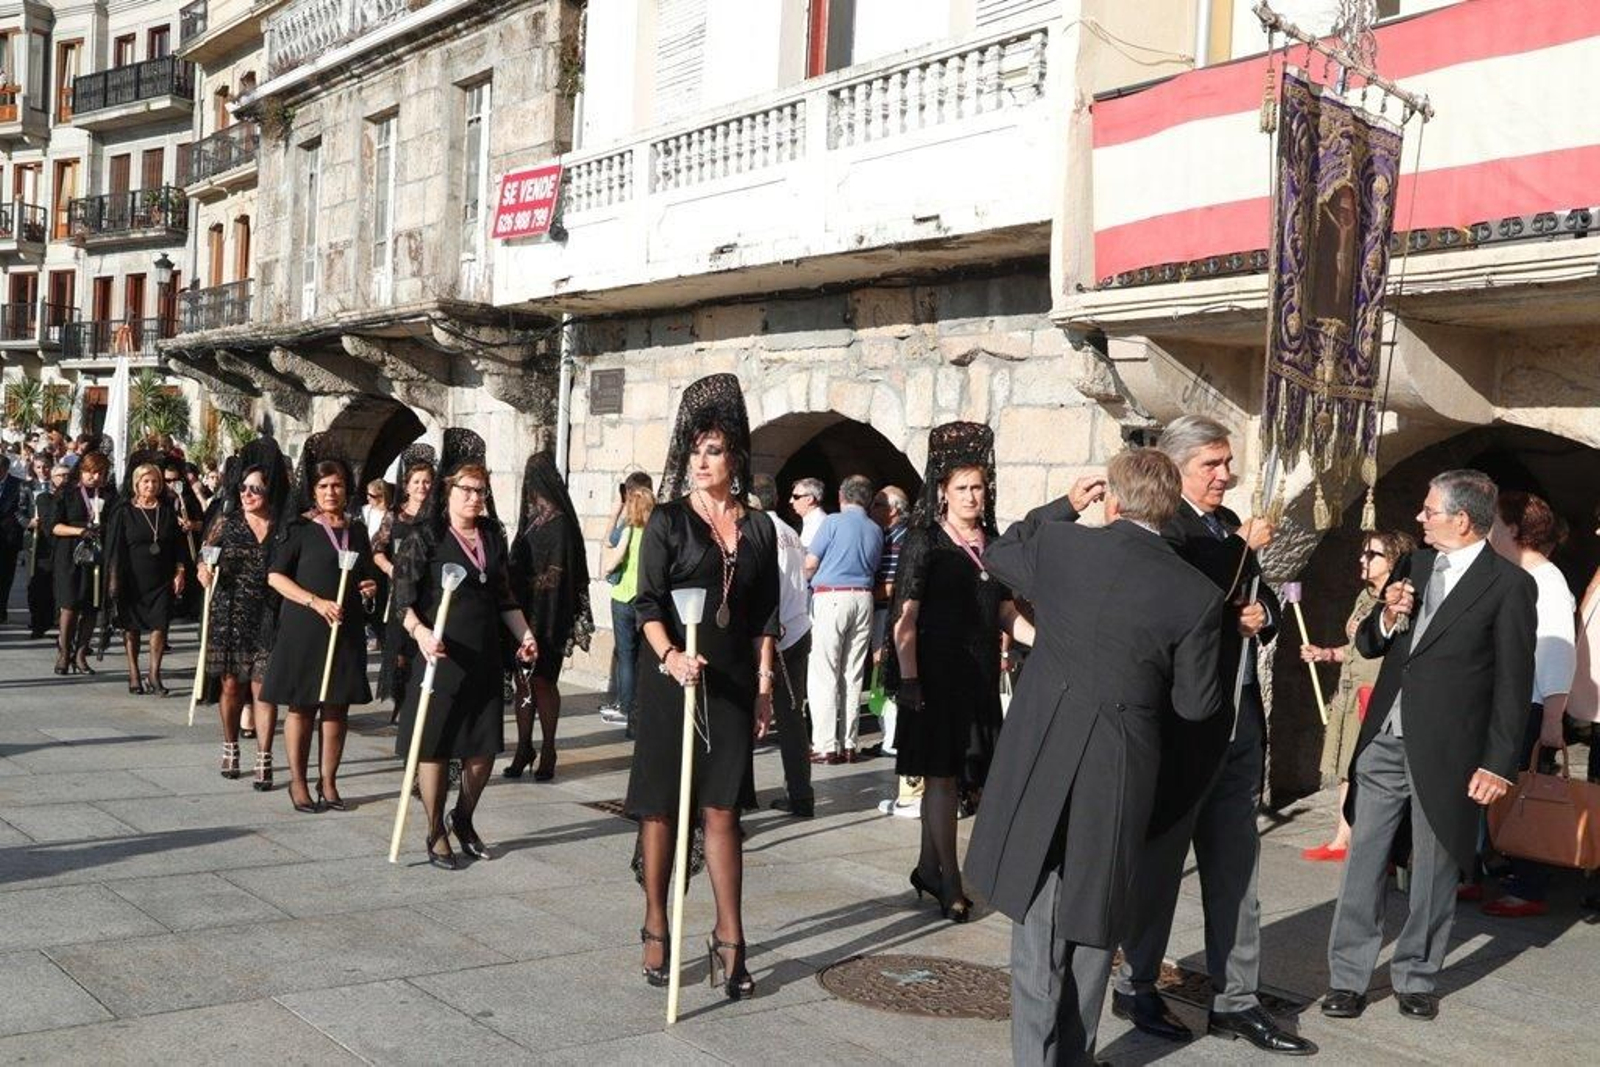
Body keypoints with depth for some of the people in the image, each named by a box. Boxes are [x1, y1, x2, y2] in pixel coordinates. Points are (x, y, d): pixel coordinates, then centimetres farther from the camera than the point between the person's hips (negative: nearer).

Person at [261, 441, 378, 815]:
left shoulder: (356, 531, 11)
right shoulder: (298, 528, -3)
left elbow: (366, 576, 23)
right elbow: (275, 576, -7)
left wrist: (370, 587, -1)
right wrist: (316, 602, -17)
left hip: (345, 630, 4)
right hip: (303, 630, -4)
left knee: (337, 707, 7)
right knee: (301, 706, 3)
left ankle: (328, 781, 16)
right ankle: (298, 781, 13)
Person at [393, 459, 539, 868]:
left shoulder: (493, 538, 11)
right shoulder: (427, 537, -5)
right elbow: (403, 596, -11)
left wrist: (524, 635, 9)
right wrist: (420, 631, -26)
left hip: (485, 657, 5)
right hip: (441, 654, -5)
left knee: (485, 746, 9)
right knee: (434, 746, 2)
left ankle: (463, 818, 30)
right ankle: (436, 834, 15)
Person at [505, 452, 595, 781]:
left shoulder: (559, 524, -10)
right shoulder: (531, 520, 13)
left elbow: (556, 573, -15)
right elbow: (517, 565, 16)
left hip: (546, 616, -7)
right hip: (524, 612, 7)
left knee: (542, 681, -2)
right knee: (523, 680, 8)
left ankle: (547, 752, 6)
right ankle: (524, 748, 15)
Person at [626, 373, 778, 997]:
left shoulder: (758, 530, 9)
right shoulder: (669, 520, -1)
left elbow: (764, 618, 12)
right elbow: (647, 602, -7)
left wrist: (763, 686, 7)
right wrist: (670, 656, -23)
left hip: (732, 683, 2)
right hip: (670, 679, -2)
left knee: (723, 808, 3)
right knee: (661, 804, 4)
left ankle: (729, 940, 6)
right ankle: (656, 931, 14)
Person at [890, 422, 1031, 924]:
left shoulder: (994, 544, 11)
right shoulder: (924, 543, -7)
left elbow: (1005, 610, 16)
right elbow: (905, 616, -11)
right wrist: (908, 678, -17)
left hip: (980, 676, 6)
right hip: (936, 674, -6)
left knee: (945, 774, 14)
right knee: (941, 774, -1)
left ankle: (928, 868, 27)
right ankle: (950, 883, 6)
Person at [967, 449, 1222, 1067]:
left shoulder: (1059, 546, -7)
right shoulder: (1197, 596, -8)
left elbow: (997, 555, 16)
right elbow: (1195, 705, -2)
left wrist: (1063, 506, 22)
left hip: (1038, 762, 0)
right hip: (1117, 779, 0)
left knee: (1039, 929, 7)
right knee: (1093, 923, 16)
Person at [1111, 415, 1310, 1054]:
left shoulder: (1230, 526, 12)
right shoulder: (1163, 528, -12)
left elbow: (1261, 601, 20)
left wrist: (1263, 613, -2)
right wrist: (1244, 551, -18)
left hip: (1239, 721, 8)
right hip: (1181, 721, -8)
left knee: (1235, 868, 12)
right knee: (1160, 859, 7)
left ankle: (1234, 1001, 22)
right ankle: (1136, 988, 23)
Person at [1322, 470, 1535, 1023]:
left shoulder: (1509, 585, -8)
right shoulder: (1413, 566, 10)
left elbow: (1514, 682, -8)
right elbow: (1368, 645, 16)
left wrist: (1498, 764, -11)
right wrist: (1387, 617, -6)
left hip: (1445, 751, -5)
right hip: (1384, 740, 5)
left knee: (1435, 870, 8)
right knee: (1363, 861, 5)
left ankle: (1416, 977, 23)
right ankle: (1348, 977, 12)